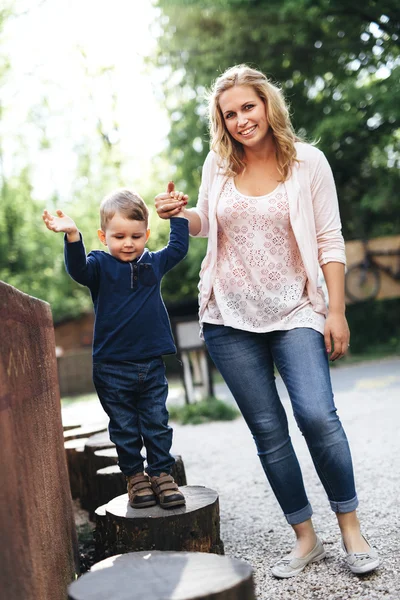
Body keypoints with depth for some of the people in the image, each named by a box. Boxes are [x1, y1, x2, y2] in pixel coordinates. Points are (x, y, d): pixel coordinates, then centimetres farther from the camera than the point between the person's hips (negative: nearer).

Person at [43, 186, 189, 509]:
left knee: (157, 424, 10)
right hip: (113, 368, -3)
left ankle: (162, 474, 22)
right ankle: (135, 477, 24)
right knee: (124, 428, 9)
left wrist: (178, 213, 19)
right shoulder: (100, 265, -5)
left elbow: (178, 247, 24)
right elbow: (78, 269, -26)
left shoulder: (154, 263, 8)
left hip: (152, 364, 3)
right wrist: (72, 236, -42)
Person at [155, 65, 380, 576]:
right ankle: (305, 538, 19)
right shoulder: (218, 165, 5)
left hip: (293, 312, -2)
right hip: (230, 318, 3)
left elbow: (330, 241, -1)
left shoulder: (307, 161, -2)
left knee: (317, 415, -19)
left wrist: (337, 310, -8)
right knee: (267, 430, 5)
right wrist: (179, 215, -3)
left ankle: (351, 530, 3)